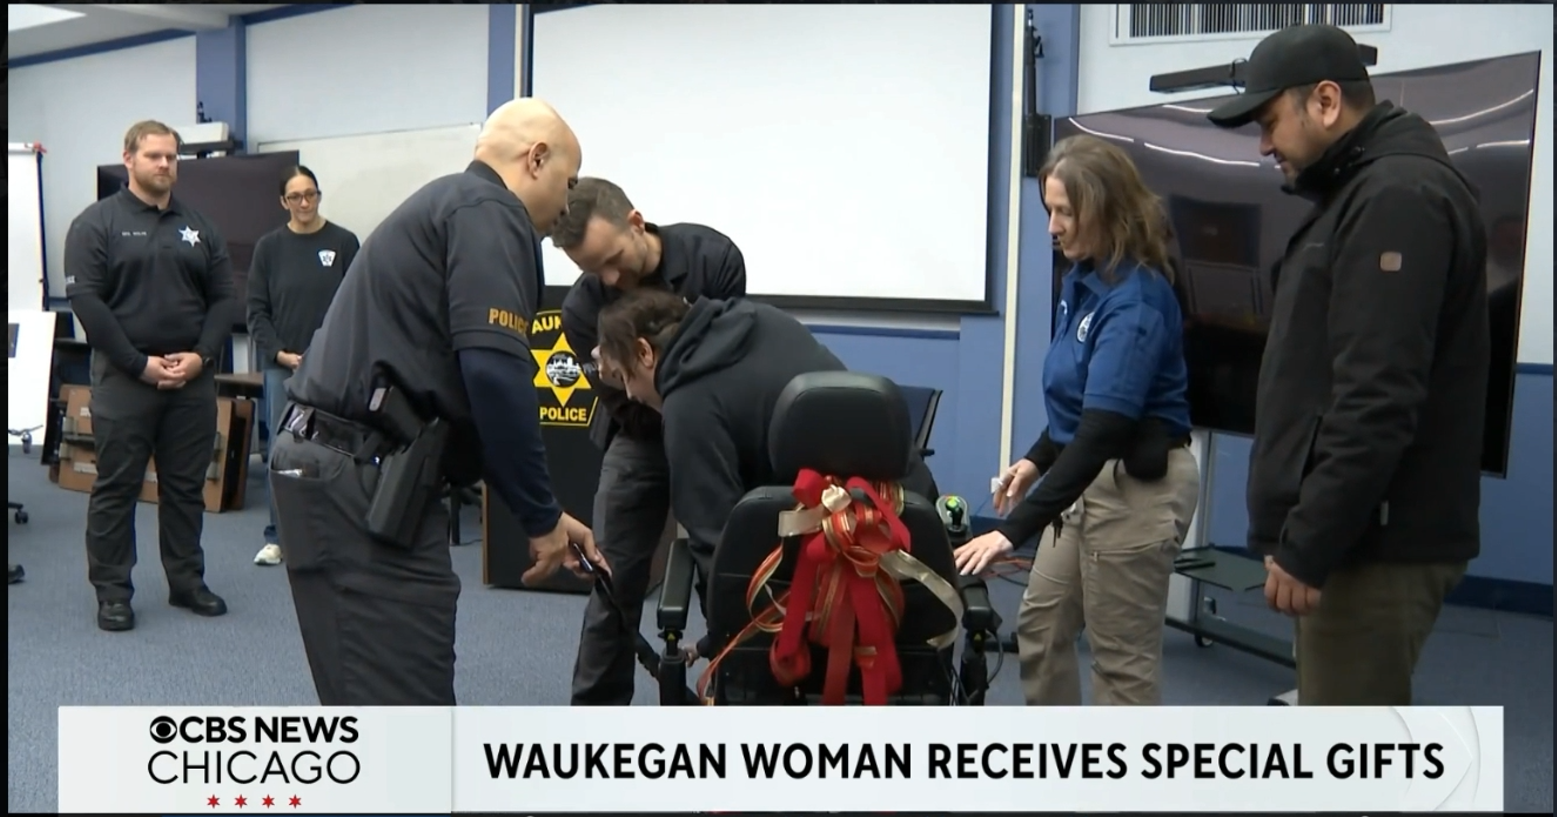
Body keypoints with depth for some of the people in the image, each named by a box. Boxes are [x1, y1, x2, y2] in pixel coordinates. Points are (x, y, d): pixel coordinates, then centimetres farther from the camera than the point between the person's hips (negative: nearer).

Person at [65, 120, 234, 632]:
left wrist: (200, 355, -7)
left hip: (193, 379, 4)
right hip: (124, 378, -4)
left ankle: (187, 581, 21)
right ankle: (112, 591, 11)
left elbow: (224, 298, 9)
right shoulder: (97, 223, -2)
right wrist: (140, 363, -15)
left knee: (186, 487, 11)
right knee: (116, 488, 3)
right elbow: (85, 300, -10)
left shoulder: (199, 227, 11)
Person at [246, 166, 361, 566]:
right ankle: (277, 537, 14)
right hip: (281, 366, 1)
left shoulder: (344, 242, 1)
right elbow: (257, 310, 5)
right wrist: (280, 354, -6)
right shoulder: (269, 246, 5)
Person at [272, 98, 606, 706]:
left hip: (340, 468, 10)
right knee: (404, 702, -6)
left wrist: (542, 513, 24)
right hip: (363, 479, -10)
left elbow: (451, 385, 25)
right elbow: (494, 372, -20)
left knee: (372, 700, 18)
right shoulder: (491, 211, -6)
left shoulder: (445, 203, 24)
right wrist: (542, 515, -8)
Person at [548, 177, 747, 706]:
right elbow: (623, 404, -20)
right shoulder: (583, 308, -22)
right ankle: (595, 717, 12)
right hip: (642, 436, 1)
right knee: (614, 580, -1)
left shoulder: (714, 256, -24)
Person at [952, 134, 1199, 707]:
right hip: (1095, 480, 10)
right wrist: (1038, 457, 16)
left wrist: (1014, 530, -35)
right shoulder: (1084, 277, 3)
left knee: (1122, 657, 2)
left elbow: (1103, 432, -31)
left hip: (1139, 486, -10)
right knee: (1040, 625, 18)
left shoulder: (1134, 301, -25)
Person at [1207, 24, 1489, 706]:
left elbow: (1378, 403, -23)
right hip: (1358, 535, 10)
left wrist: (1307, 545, -20)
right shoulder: (1365, 193, 18)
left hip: (1372, 543, -10)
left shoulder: (1399, 196, -14)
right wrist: (1300, 534, 18)